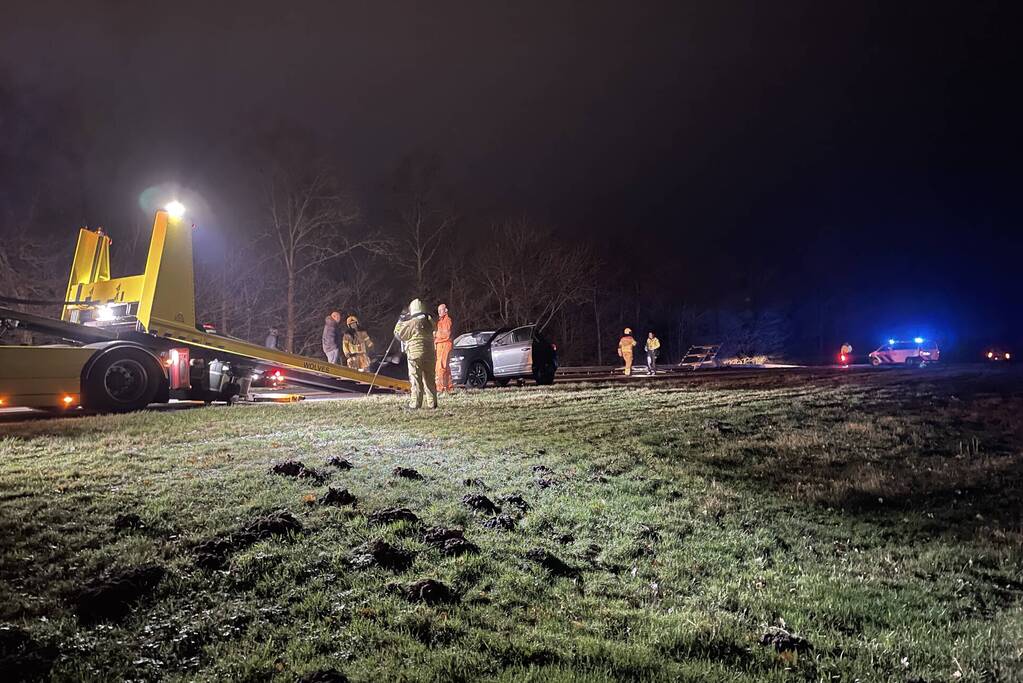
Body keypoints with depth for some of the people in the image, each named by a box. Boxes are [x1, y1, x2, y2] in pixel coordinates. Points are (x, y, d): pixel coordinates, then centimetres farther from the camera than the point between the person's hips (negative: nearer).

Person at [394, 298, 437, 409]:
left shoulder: (412, 323, -11)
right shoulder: (429, 322, 6)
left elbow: (398, 332, -2)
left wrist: (400, 321, 16)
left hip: (415, 354, -5)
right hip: (429, 354, 5)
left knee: (416, 379, -1)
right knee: (430, 379, 11)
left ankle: (416, 403, -3)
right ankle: (432, 402, 12)